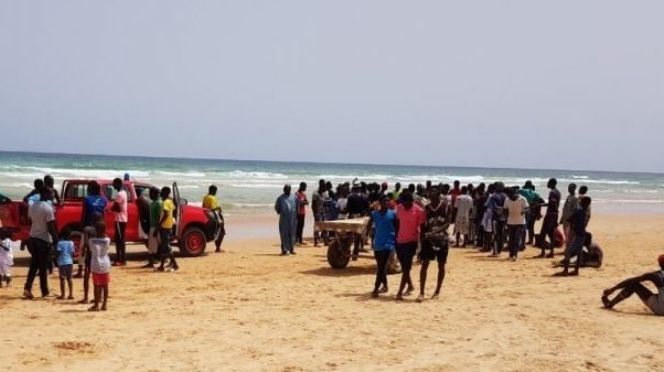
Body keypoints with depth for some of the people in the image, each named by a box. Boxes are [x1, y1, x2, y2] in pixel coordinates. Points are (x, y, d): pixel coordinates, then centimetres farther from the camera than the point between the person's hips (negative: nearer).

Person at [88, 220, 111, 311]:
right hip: (105, 265, 1)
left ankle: (96, 305, 3)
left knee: (97, 286, 3)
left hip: (95, 265, -1)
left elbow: (91, 251, 1)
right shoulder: (107, 240, -6)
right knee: (105, 285, 8)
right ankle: (104, 304, 11)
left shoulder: (92, 240, -8)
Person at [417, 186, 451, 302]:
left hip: (442, 239, -2)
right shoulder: (427, 208, 3)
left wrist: (437, 231, -27)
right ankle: (421, 293, -7)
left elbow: (448, 223, -12)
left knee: (441, 265, 7)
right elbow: (424, 225, 6)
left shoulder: (445, 205, -5)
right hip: (429, 239, 2)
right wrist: (423, 237, 0)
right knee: (424, 264, -7)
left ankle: (437, 291, 19)